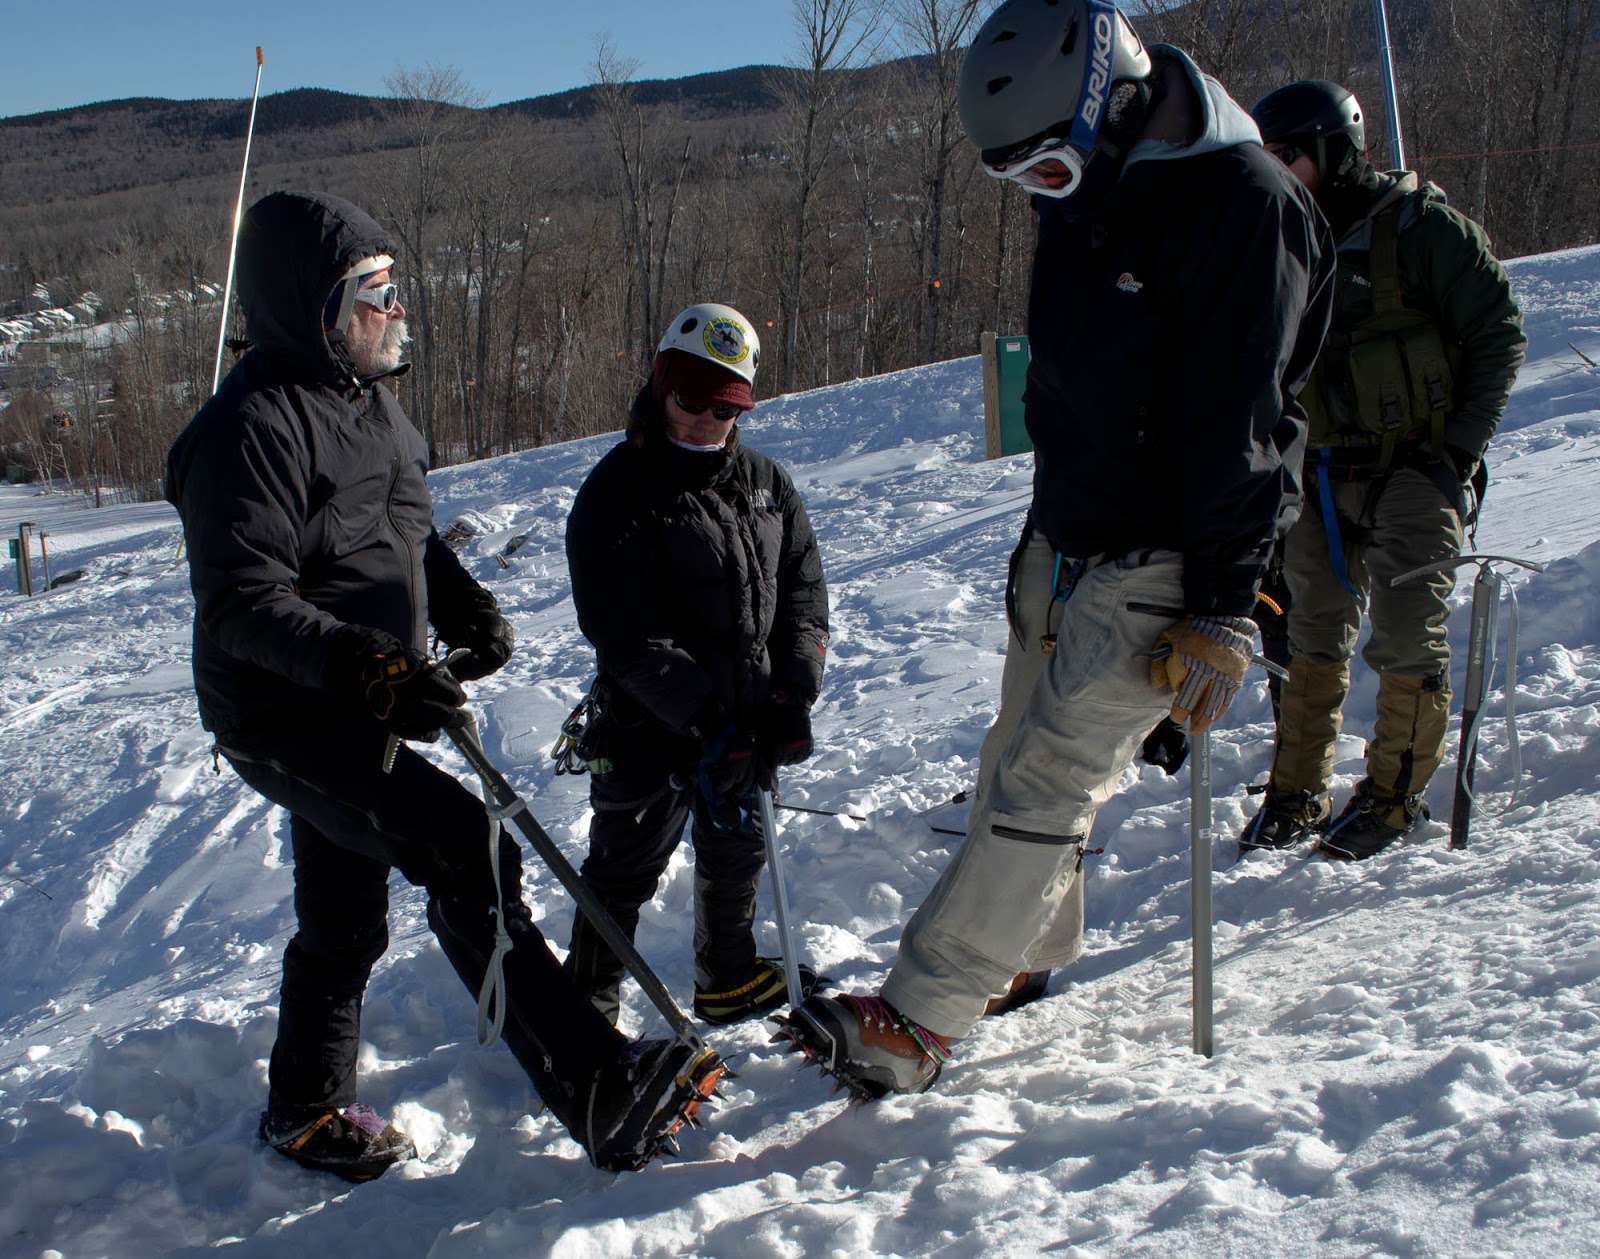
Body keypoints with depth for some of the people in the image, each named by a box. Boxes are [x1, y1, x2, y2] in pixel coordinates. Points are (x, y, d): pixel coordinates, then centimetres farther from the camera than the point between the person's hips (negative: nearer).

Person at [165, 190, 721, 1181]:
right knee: (465, 848, -23)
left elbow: (409, 532, 21)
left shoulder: (368, 396, 10)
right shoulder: (252, 427, -20)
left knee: (346, 919, 21)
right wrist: (363, 668, -40)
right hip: (284, 718, -10)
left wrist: (467, 609, 2)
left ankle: (310, 1109, 42)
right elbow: (242, 603, -27)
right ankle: (599, 1092, -24)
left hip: (361, 708, 10)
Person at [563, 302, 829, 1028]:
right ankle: (586, 1008, 20)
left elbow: (802, 589, 6)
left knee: (737, 856, 20)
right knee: (625, 871, 4)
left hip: (747, 722, 6)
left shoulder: (767, 484, 7)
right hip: (651, 729, -6)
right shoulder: (615, 493, -12)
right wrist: (704, 719, -23)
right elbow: (626, 634, -18)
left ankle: (729, 980, 41)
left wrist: (794, 697, -7)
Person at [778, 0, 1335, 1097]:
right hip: (1064, 541, 8)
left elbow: (1239, 422, -22)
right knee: (1023, 755, 13)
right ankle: (1023, 958, 32)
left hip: (1160, 564, -8)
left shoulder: (1245, 203, -20)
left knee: (1047, 780, -9)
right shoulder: (1085, 195, 6)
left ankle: (919, 1022, -5)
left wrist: (1222, 610, -21)